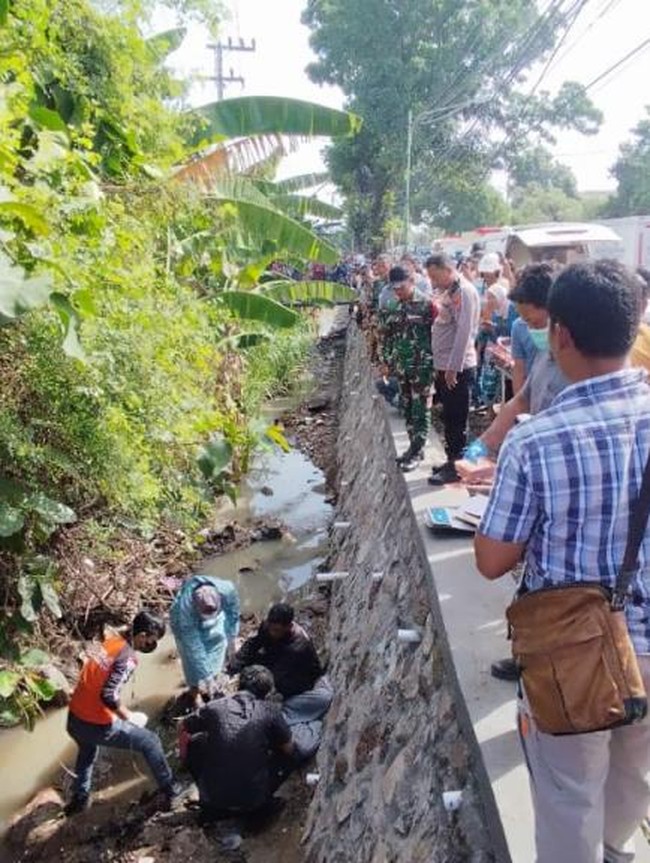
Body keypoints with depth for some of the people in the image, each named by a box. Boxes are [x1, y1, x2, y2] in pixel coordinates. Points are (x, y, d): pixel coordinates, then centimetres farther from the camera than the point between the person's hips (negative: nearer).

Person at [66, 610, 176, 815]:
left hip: (74, 719, 8)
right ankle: (169, 792, 20)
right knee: (150, 742, 9)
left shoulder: (109, 641, 5)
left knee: (87, 750, 40)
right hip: (97, 726, -8)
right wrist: (127, 715, -8)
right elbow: (108, 696, -26)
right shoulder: (127, 657, -20)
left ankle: (79, 799, 53)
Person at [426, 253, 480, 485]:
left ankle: (457, 466, 9)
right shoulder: (449, 292, 15)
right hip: (445, 366, 9)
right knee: (448, 418, 16)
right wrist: (441, 366, 16)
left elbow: (464, 331, -20)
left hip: (458, 368, -9)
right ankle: (452, 460, 26)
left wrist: (453, 367, -21)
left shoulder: (464, 292, -14)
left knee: (456, 420, 0)